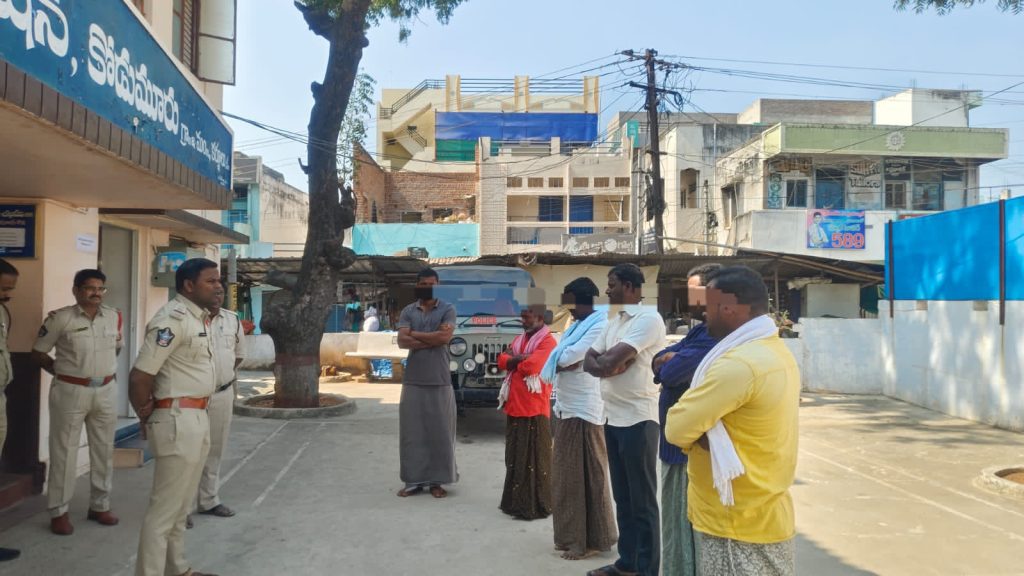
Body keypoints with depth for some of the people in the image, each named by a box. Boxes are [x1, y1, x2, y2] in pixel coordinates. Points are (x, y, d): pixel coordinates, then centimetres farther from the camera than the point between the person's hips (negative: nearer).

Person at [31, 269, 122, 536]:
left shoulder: (115, 317, 3)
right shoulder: (60, 318, -9)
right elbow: (38, 353, 0)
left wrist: (105, 369, 12)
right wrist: (62, 370, -2)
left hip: (106, 391, 4)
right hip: (70, 392, -4)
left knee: (104, 451, 12)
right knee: (64, 452, 4)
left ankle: (100, 505, 25)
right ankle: (58, 511, 15)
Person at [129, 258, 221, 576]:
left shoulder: (200, 317, 11)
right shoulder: (173, 319, -18)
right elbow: (139, 376, -20)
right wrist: (147, 416, -5)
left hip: (197, 418, 10)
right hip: (178, 421, -10)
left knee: (182, 503, 19)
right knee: (165, 507, -2)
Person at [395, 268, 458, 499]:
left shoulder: (447, 309, 2)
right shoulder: (407, 311, 9)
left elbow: (445, 336, -13)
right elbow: (402, 342, -4)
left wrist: (415, 334, -5)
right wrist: (433, 339, -11)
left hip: (440, 380, -2)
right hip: (413, 380, 2)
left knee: (439, 431, 2)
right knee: (412, 431, 5)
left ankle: (436, 481, 11)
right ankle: (414, 480, 14)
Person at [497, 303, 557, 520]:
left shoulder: (547, 341, -9)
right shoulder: (518, 339, 17)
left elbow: (532, 365, -22)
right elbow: (502, 360, 5)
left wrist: (514, 362, -4)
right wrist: (521, 359, -11)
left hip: (535, 409, -8)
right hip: (514, 406, 8)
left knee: (535, 457, -2)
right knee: (515, 455, 14)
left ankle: (537, 505, 4)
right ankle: (515, 501, 25)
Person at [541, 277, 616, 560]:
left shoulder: (599, 326, -15)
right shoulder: (577, 326, 16)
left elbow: (566, 358, -20)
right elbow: (562, 361, 12)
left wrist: (562, 360, 0)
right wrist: (566, 361, -8)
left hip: (584, 411, -9)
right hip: (566, 408, 9)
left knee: (586, 476, 0)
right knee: (567, 475, 14)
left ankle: (591, 540, 11)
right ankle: (571, 535, 26)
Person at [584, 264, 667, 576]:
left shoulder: (648, 319, -14)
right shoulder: (614, 321, 15)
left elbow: (609, 362, -22)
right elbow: (589, 362, 8)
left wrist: (604, 360, 0)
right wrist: (611, 361, -11)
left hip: (638, 419, -9)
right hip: (613, 418, 9)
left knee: (643, 501, 1)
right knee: (622, 497, 16)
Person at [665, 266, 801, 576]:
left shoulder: (739, 363, -25)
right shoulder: (778, 352, 8)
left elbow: (676, 428, -22)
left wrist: (703, 435, -3)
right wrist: (707, 429, -7)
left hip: (737, 525, -9)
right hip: (765, 516, 9)